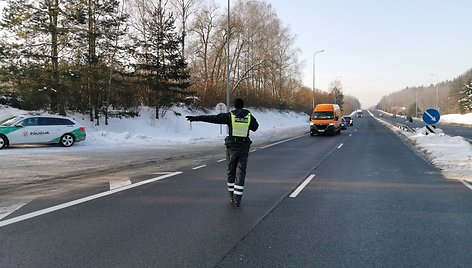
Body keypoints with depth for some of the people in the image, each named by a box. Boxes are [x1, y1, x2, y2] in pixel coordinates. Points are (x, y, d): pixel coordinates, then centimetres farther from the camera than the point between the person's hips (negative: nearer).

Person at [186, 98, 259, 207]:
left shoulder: (229, 116, -6)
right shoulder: (249, 116, 1)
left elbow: (212, 118, -13)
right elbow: (255, 127, 21)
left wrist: (196, 118, -13)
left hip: (232, 148, -1)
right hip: (244, 149, 1)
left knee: (231, 172, 16)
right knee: (240, 173, 2)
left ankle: (232, 196, 23)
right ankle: (237, 199, -4)